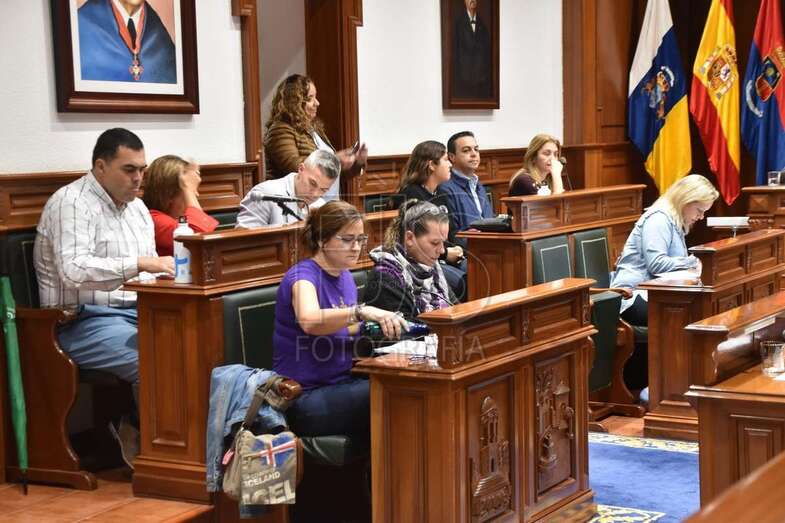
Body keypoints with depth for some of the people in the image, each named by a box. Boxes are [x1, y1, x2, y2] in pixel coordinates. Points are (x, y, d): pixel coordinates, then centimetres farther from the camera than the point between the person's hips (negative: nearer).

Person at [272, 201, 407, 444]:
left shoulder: (345, 276, 11)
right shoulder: (303, 275, -13)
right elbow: (309, 321, -36)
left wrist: (382, 325, -2)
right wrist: (362, 311, -49)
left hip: (341, 385, 7)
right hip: (305, 397, -7)